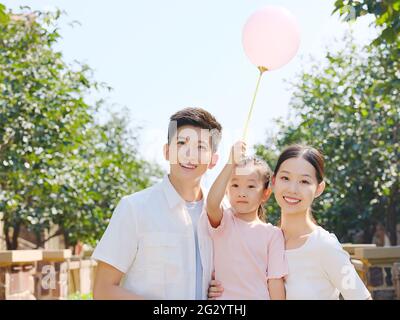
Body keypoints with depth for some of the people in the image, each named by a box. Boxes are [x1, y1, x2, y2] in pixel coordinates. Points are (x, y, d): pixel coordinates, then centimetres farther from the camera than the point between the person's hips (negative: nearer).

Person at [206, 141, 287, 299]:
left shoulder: (272, 234, -2)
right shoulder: (223, 222, -4)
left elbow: (275, 280, -3)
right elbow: (212, 203, -25)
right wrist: (231, 164, -28)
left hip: (259, 296, 0)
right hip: (223, 296, 0)